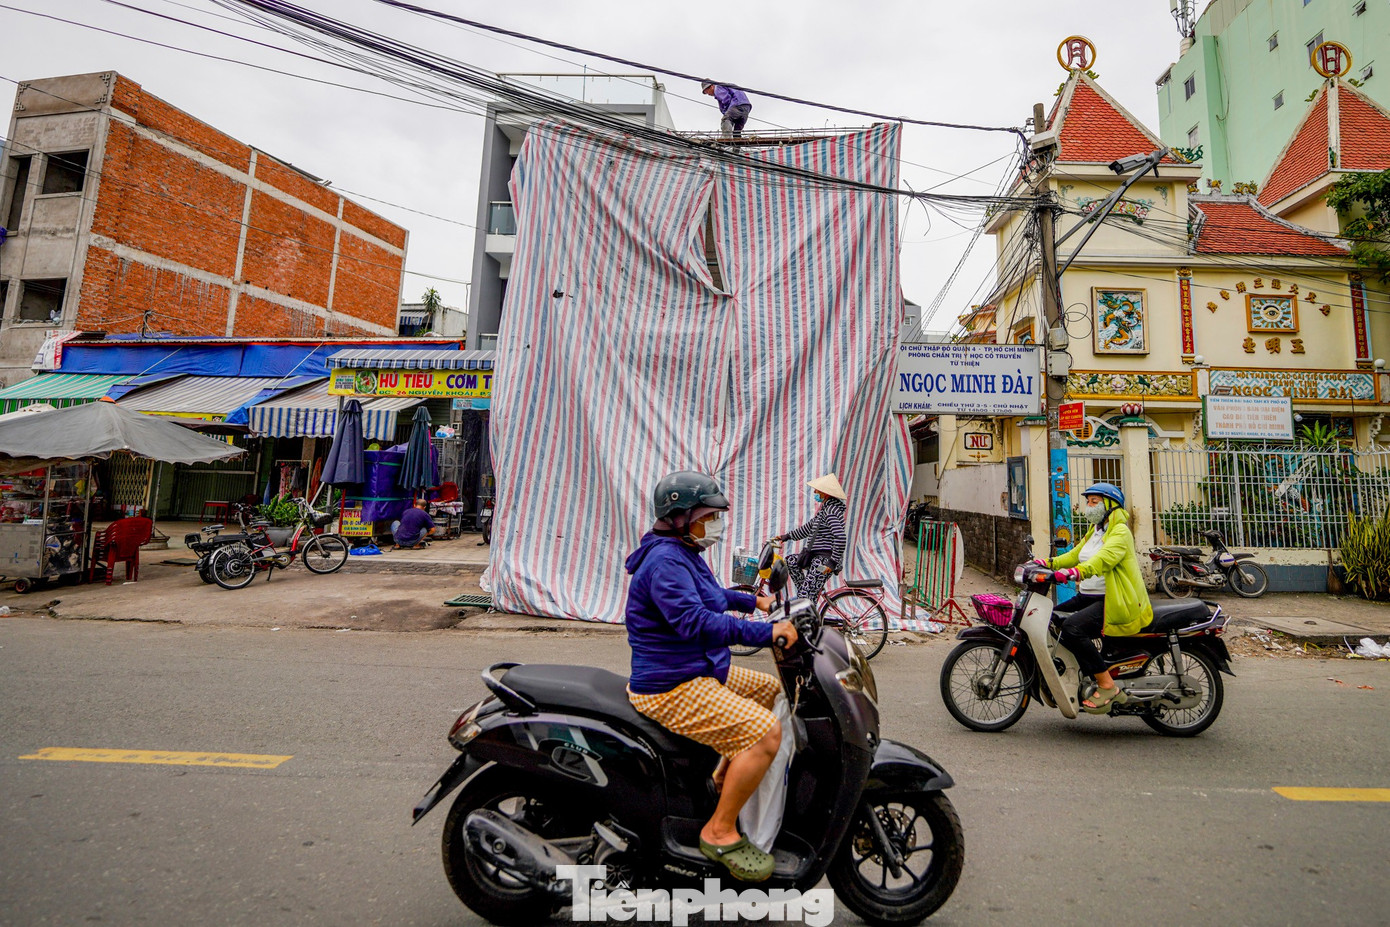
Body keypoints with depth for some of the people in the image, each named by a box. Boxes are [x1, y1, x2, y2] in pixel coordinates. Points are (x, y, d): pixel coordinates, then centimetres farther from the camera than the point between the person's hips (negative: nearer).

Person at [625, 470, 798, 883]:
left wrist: (754, 601, 27)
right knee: (766, 731, -21)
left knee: (773, 690, 20)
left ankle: (724, 779, 28)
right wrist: (766, 632, -32)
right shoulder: (665, 561, -21)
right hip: (671, 690, -11)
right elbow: (696, 621, -34)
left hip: (697, 673, 11)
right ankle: (719, 832, -5)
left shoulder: (683, 553, 13)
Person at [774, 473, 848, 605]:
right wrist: (788, 536, 27)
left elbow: (840, 537, -29)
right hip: (817, 555, 10)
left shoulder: (831, 511, -19)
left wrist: (833, 562, -26)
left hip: (825, 558, -10)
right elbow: (811, 526, 26)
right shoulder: (825, 508, 15)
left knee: (806, 598, -10)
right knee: (790, 561, 17)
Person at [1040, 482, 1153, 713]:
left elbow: (1105, 557, -29)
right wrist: (1048, 563, 0)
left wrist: (1076, 571, -47)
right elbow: (1074, 555, 18)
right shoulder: (1094, 531, 20)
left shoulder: (1120, 532, -10)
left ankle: (1107, 686, -18)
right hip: (1088, 596, 10)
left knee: (1072, 627, -29)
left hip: (1114, 602, -10)